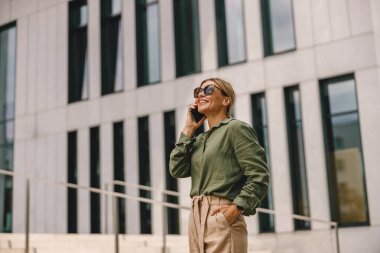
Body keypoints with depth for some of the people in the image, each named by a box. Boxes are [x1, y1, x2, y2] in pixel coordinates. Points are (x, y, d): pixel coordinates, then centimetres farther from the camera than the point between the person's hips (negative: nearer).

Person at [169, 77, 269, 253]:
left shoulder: (235, 128, -2)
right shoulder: (199, 140, 19)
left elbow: (259, 176, -10)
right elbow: (177, 170, 6)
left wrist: (237, 207, -18)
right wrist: (188, 131, 8)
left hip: (222, 217, -7)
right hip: (196, 218, 7)